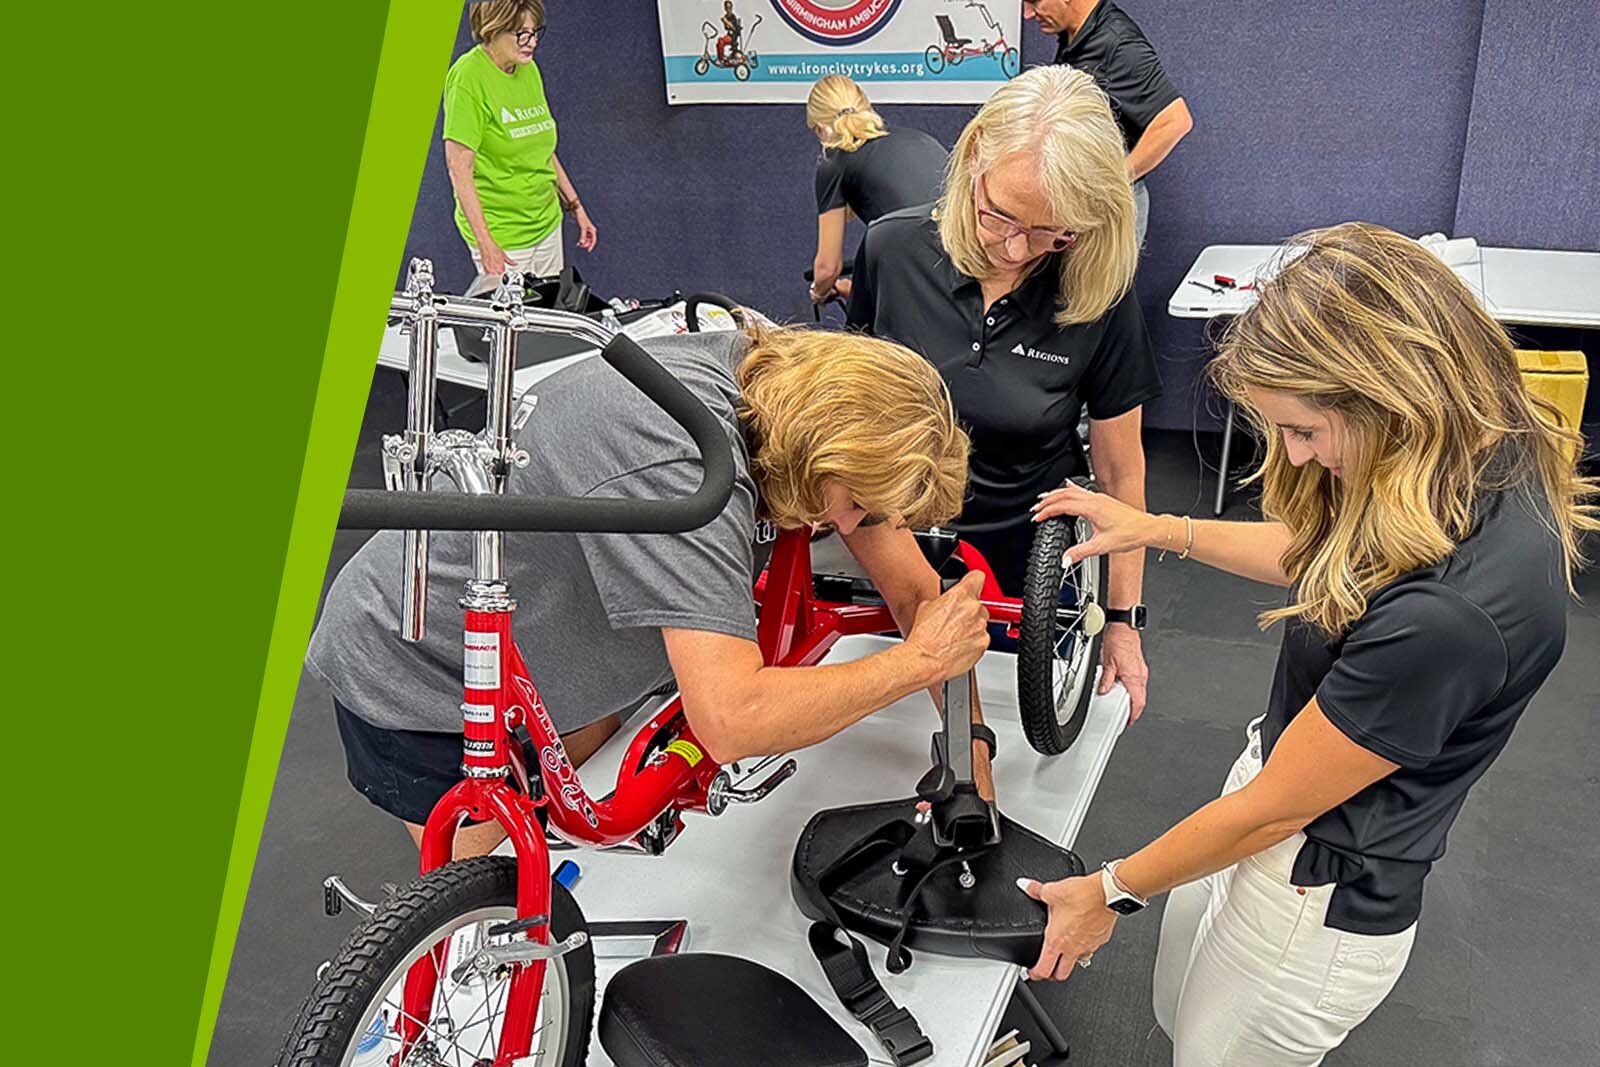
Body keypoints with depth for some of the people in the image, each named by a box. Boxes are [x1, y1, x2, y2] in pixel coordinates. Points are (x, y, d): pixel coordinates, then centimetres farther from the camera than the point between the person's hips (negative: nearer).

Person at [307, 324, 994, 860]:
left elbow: (913, 588, -7)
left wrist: (974, 770, -7)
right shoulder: (677, 465, -41)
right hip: (415, 674, -7)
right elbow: (733, 722, -46)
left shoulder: (791, 373, -14)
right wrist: (920, 660, -32)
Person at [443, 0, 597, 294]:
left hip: (546, 221, 8)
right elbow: (459, 168, -20)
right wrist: (485, 242, -24)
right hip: (500, 233, -7)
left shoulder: (529, 69, 7)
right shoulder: (468, 76, -16)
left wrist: (575, 205, 16)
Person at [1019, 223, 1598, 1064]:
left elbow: (1272, 809, -23)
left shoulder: (1445, 616, -37)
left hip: (1317, 901, -8)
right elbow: (1318, 555, 12)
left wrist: (1111, 892, -9)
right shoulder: (1484, 461, -10)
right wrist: (1160, 530, 10)